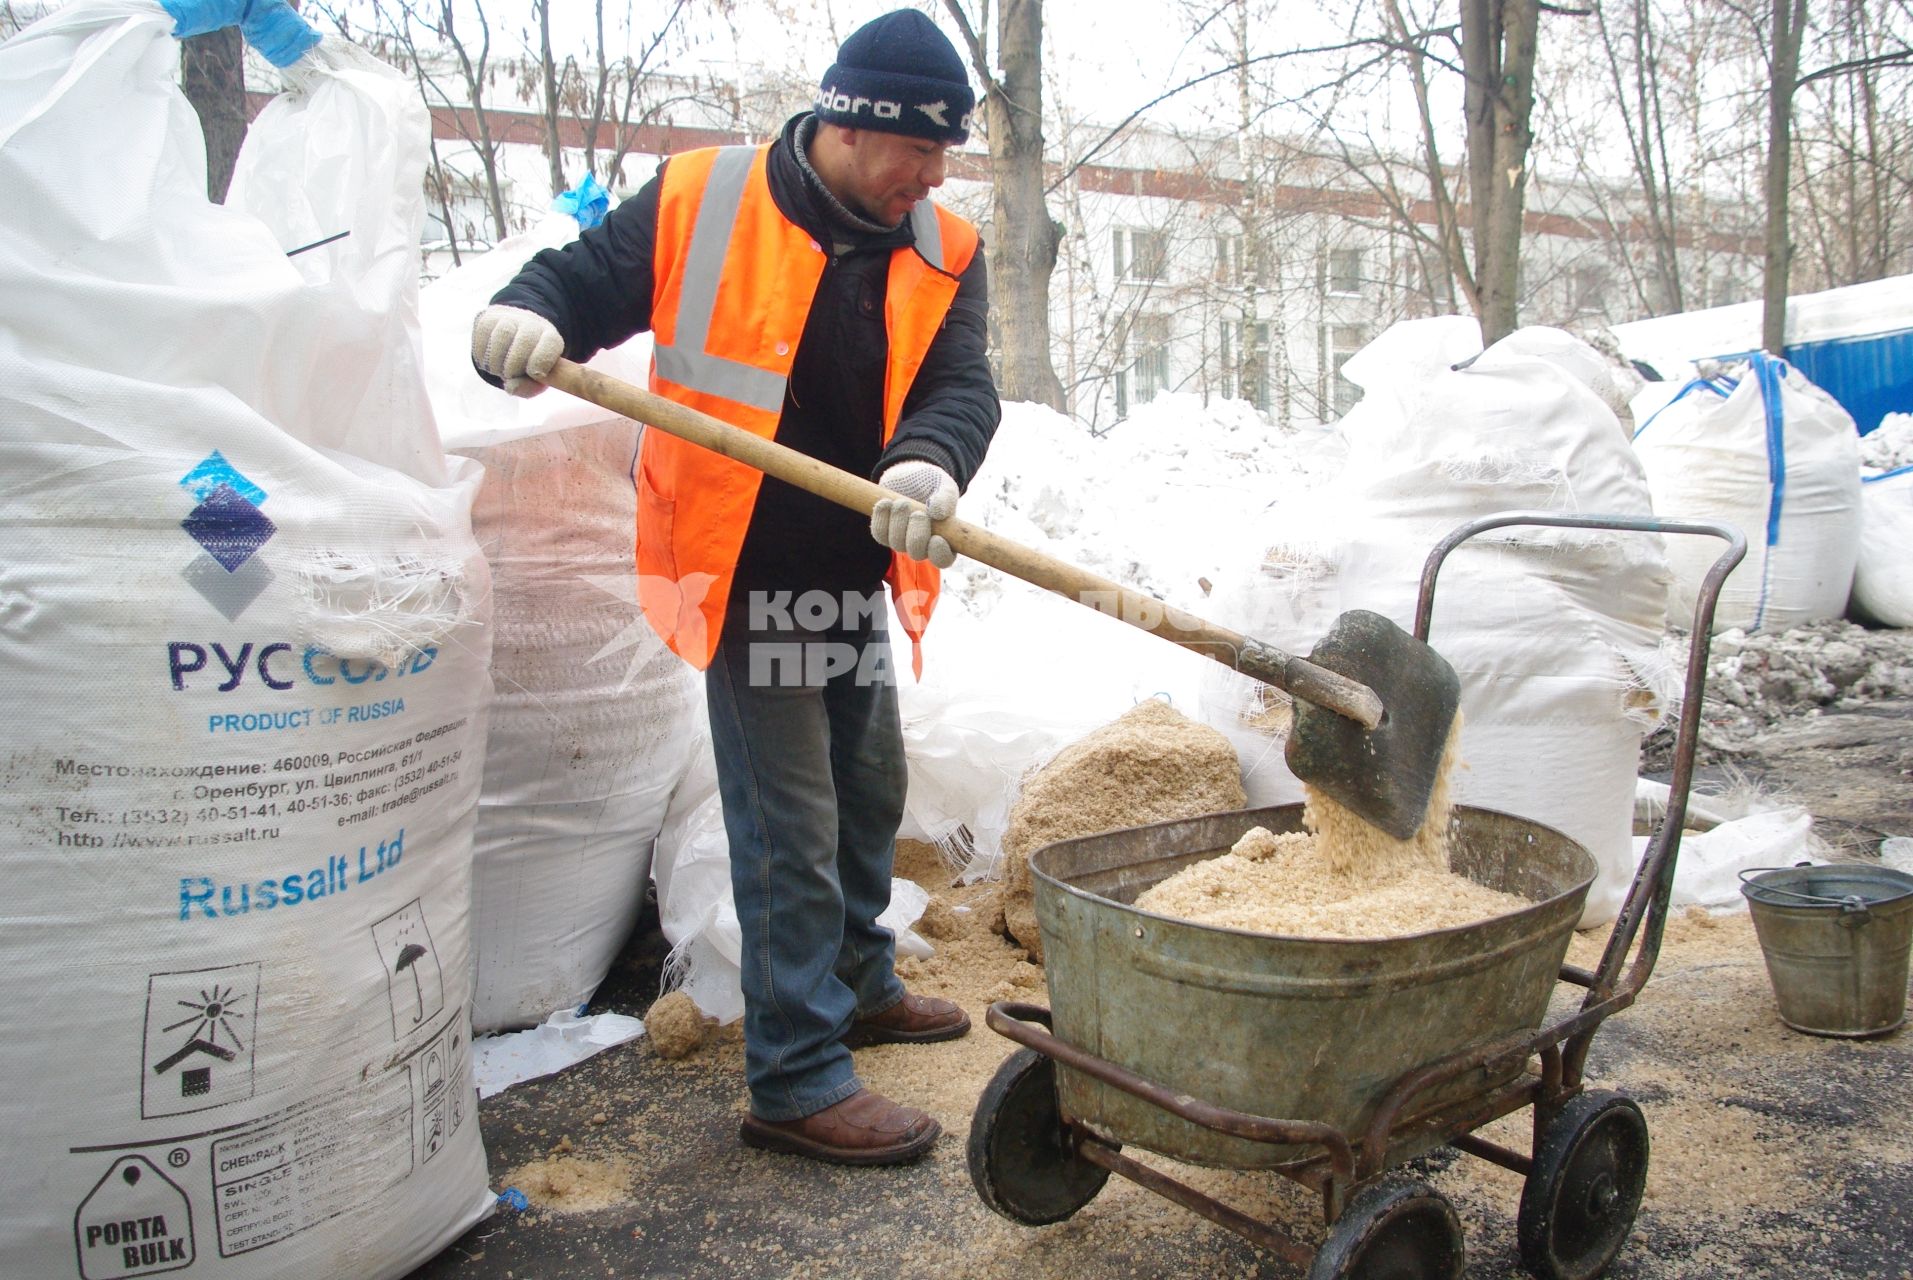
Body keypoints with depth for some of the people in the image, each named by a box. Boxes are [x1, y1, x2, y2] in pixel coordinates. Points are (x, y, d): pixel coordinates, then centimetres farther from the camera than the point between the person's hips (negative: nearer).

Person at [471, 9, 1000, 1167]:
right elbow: (583, 279, -1)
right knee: (791, 829, -3)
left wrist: (928, 465, -33)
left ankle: (860, 983, 44)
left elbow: (961, 386, -10)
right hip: (749, 579, -6)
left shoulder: (944, 251, 2)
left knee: (871, 793, 21)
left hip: (859, 578, 6)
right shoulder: (701, 203, -8)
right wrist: (525, 317, -24)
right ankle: (797, 1080, 10)